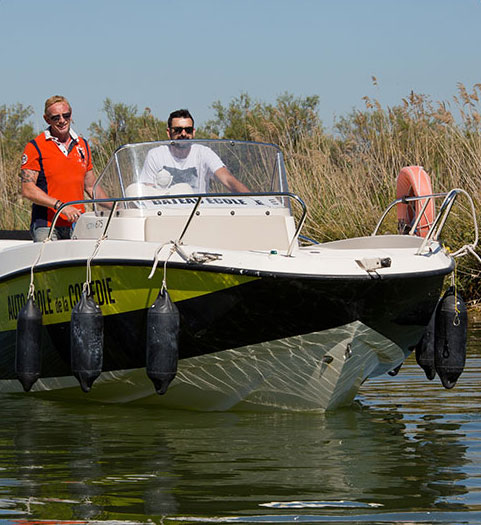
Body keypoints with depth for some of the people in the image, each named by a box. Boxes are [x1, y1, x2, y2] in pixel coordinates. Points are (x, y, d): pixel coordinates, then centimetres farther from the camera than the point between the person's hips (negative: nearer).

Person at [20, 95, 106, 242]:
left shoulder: (83, 145, 16)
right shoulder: (35, 147, 0)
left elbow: (91, 187, 24)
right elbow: (27, 189, -8)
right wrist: (60, 206, -17)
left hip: (77, 225, 4)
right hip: (47, 226, -4)